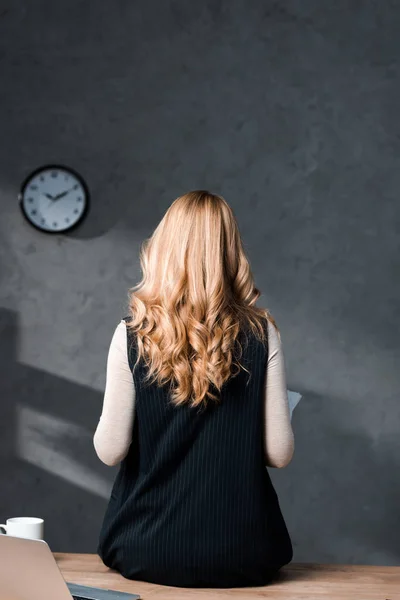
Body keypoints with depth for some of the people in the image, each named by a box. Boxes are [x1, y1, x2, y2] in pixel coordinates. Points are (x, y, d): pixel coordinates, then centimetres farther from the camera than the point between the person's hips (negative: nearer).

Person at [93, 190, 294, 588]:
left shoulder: (132, 336, -10)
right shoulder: (261, 335, -8)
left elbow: (109, 450, -9)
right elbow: (279, 453, -9)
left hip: (148, 554, 0)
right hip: (241, 556, 1)